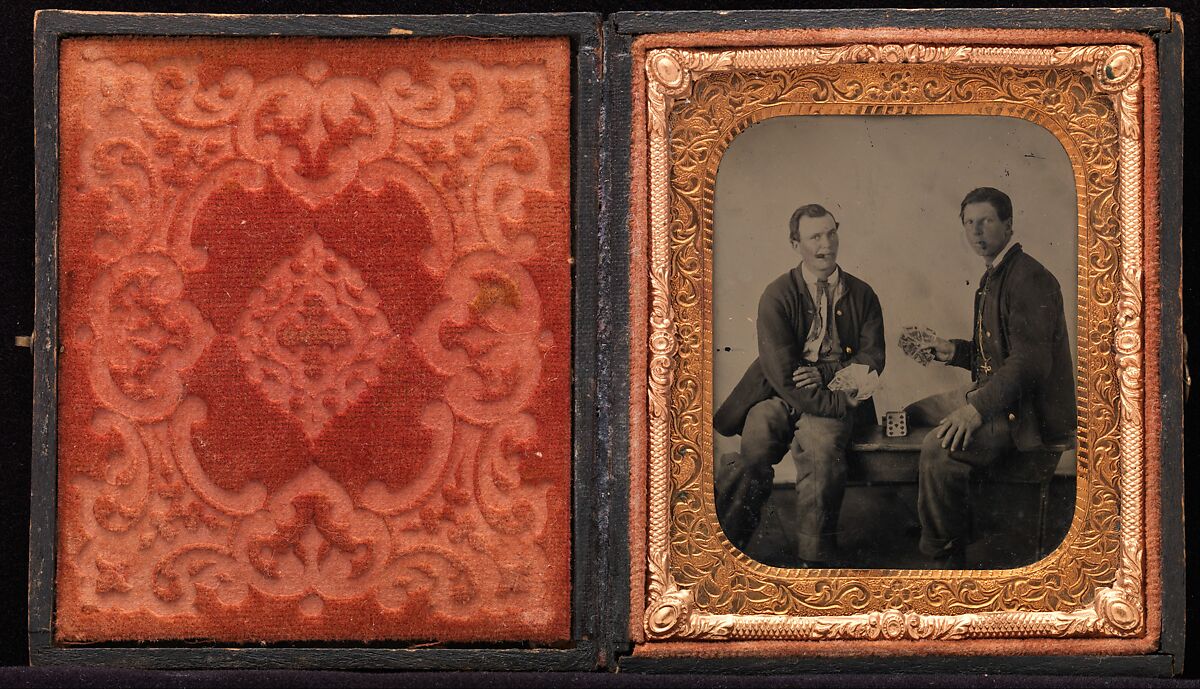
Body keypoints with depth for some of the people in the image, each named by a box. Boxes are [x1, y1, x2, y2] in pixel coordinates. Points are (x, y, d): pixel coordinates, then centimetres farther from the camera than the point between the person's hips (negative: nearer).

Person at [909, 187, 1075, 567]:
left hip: (1027, 409, -11)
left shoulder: (1029, 278, -18)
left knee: (939, 447, -32)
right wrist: (953, 351, 9)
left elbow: (1031, 360, -28)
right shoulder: (992, 278, 16)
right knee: (913, 414, 23)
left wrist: (977, 407, -36)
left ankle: (945, 555, -14)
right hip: (994, 393, 11)